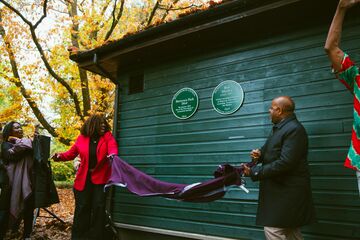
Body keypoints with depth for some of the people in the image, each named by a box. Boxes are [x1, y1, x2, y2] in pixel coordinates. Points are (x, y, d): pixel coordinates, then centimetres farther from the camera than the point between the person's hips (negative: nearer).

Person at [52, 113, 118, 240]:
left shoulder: (107, 136, 0)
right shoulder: (81, 138, 1)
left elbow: (113, 147, -18)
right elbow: (71, 153, 5)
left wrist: (112, 154, -41)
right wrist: (60, 156, -15)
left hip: (100, 178, 0)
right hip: (84, 179, 1)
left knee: (99, 207, 2)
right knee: (82, 208, 9)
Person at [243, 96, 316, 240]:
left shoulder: (294, 129, -18)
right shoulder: (279, 128, 13)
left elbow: (285, 163, -26)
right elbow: (273, 152, 22)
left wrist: (254, 172, -22)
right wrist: (260, 154, -3)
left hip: (287, 190, -10)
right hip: (280, 188, 10)